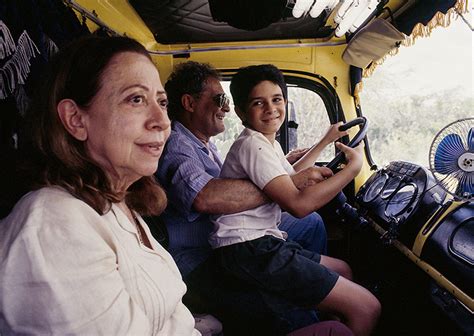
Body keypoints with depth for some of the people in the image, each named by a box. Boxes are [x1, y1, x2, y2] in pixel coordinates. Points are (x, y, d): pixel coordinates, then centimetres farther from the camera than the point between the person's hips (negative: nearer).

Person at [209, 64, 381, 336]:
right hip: (249, 251, -11)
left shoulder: (269, 143, 17)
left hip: (262, 244, 11)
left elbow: (290, 177, 36)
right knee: (368, 309, -13)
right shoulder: (253, 145, -15)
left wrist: (327, 140, 38)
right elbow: (299, 204, -24)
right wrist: (354, 166, -15)